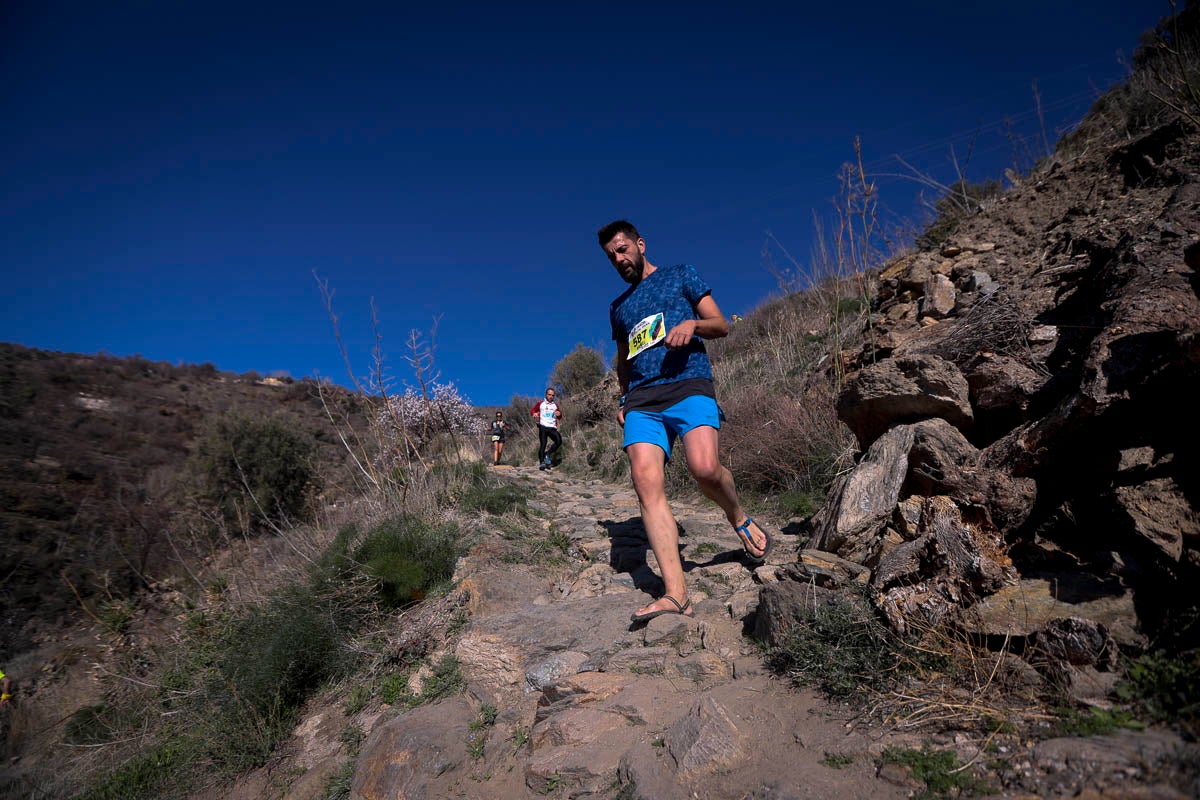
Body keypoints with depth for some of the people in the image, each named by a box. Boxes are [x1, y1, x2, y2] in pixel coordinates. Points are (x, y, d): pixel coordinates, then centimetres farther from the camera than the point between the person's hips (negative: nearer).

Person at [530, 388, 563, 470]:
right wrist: (534, 413, -7)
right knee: (542, 444, -10)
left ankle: (547, 454, -3)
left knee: (559, 441, -20)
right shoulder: (540, 403, 11)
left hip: (552, 428, 2)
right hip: (543, 427, -2)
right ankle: (541, 462, -5)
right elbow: (532, 410, 17)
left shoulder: (555, 405, 17)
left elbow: (560, 418, 21)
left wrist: (559, 414, -3)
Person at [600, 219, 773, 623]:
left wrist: (693, 323, -10)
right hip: (641, 400, 4)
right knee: (646, 484, -17)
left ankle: (740, 518, 5)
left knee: (704, 468, -29)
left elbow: (722, 326, 12)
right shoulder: (618, 307, 29)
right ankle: (676, 594, -19)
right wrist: (624, 400, 19)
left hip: (687, 385, -4)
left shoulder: (680, 275, 18)